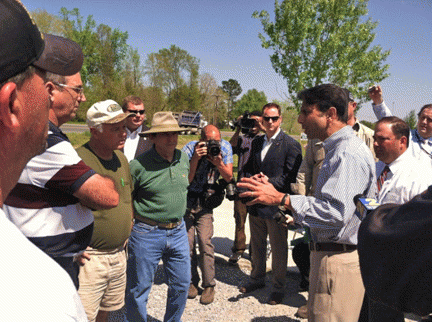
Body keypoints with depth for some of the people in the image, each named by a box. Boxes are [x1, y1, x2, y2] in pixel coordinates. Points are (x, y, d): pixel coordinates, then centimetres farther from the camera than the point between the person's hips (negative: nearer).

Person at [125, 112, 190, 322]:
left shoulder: (183, 158, 2)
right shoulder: (139, 165, -15)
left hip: (178, 231, 6)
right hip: (147, 234, -5)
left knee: (181, 284, 17)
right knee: (139, 289, 9)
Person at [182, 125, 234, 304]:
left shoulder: (225, 148, -8)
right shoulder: (189, 150, -17)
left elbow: (229, 178, -5)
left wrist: (219, 164, -25)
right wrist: (195, 159, -32)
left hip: (205, 202, 1)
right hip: (185, 200, -1)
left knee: (205, 241, -10)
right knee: (187, 242, 1)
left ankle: (209, 284, 5)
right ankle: (192, 281, 20)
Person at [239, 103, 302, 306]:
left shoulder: (291, 145, -9)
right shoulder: (256, 142, 12)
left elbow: (291, 177, -14)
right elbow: (249, 168, 19)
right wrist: (251, 179, -2)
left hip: (276, 205, -6)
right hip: (256, 203, 6)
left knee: (278, 249, 6)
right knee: (257, 245, 20)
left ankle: (277, 287, 24)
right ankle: (257, 279, 39)